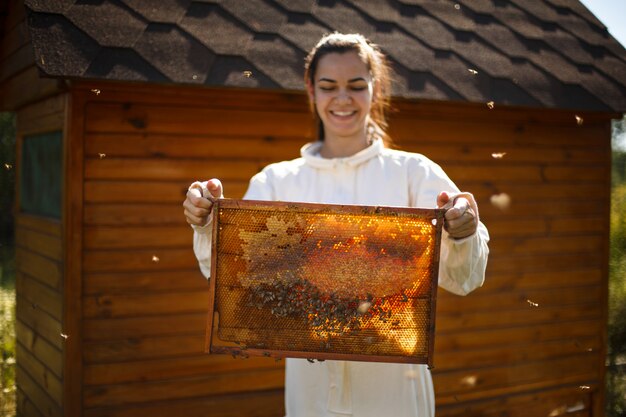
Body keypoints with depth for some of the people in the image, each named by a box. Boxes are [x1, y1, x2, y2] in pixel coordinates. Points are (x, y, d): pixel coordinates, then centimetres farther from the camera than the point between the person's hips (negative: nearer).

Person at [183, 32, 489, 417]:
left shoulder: (414, 173, -2)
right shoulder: (277, 181, 3)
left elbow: (462, 278, -10)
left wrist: (463, 234, -32)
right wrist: (209, 224, -25)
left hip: (392, 383, -1)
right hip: (310, 383, 2)